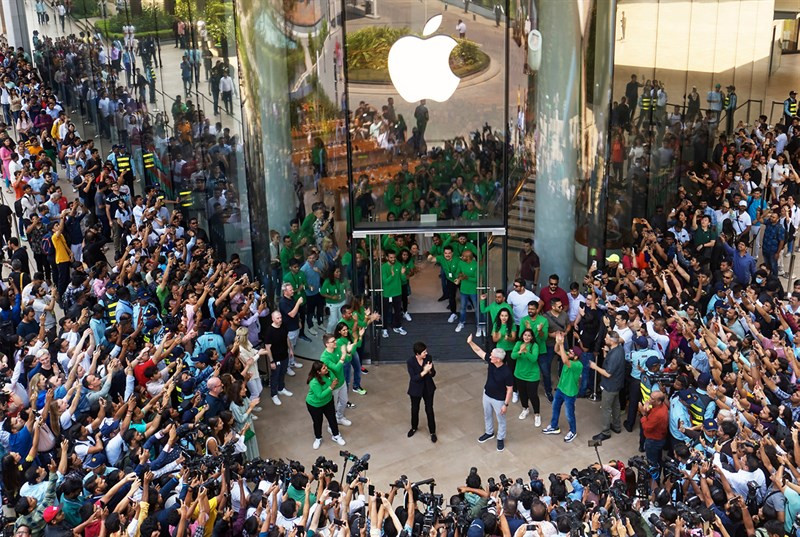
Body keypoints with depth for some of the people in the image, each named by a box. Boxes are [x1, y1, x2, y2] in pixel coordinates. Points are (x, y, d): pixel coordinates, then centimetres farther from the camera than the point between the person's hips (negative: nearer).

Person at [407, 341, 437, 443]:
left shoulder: (428, 358, -15)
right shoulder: (410, 362, -24)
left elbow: (433, 374, -8)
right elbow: (414, 378, -25)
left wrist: (429, 371, -31)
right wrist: (424, 371, -37)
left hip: (428, 388, 1)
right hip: (416, 389, -1)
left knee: (429, 410, 11)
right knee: (415, 409, 20)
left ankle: (432, 432, 29)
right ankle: (414, 427, 47)